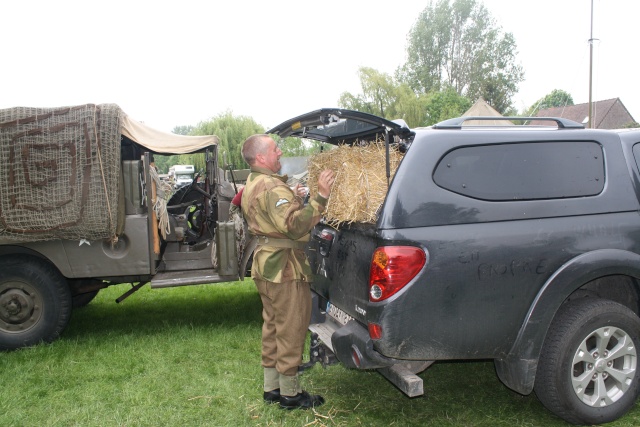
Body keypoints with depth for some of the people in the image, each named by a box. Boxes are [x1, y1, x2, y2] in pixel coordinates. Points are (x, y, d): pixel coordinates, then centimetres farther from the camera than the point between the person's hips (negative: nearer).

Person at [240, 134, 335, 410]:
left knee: (273, 327, 18)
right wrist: (320, 198, -31)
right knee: (291, 330, 1)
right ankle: (290, 394, 14)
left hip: (265, 264, 10)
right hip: (285, 267, -10)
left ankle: (272, 387, 30)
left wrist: (292, 199, 17)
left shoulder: (252, 186, 14)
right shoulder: (273, 187, -20)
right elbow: (295, 226, -30)